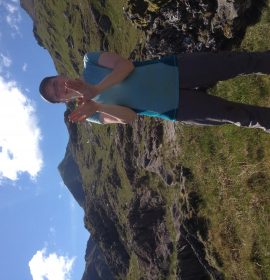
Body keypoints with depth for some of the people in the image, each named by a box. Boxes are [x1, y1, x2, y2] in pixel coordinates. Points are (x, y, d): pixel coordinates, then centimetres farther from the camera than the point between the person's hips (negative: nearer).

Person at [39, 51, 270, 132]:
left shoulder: (89, 62, 2)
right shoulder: (94, 115, 0)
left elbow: (126, 65, -11)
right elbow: (129, 117, -12)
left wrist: (96, 88, -22)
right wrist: (96, 106, -28)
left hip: (175, 69, 2)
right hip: (176, 108, -1)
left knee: (238, 61, -2)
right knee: (235, 114, -5)